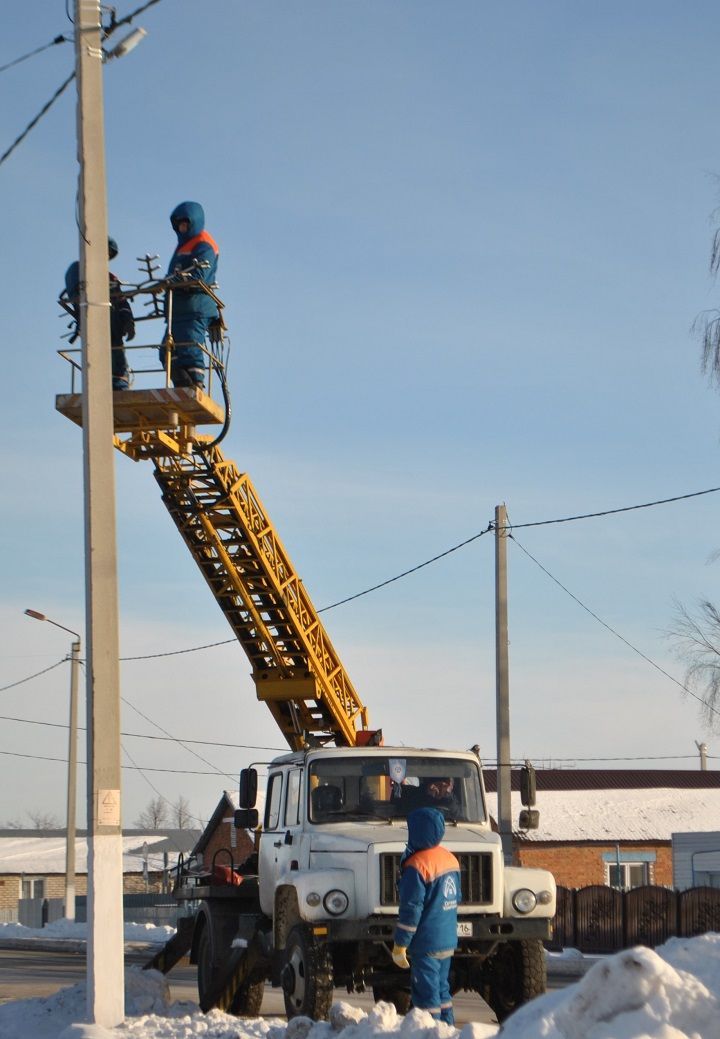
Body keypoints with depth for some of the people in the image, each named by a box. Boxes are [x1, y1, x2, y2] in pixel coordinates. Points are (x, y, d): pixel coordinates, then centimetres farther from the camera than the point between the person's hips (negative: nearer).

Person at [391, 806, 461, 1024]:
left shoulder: (417, 866, -19)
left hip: (426, 943, -9)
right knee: (441, 990, 18)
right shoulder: (450, 858, 8)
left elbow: (411, 909, -20)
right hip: (448, 941, 9)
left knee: (425, 994, -3)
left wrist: (400, 945, -14)